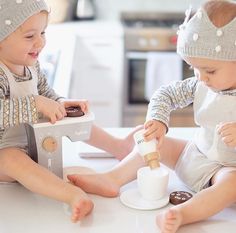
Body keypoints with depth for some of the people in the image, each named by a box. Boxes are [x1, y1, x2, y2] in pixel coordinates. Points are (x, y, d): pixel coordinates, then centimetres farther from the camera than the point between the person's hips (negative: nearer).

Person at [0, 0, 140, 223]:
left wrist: (60, 104, -9)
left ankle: (118, 146, 19)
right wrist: (36, 104, -44)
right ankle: (73, 195, -53)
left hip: (33, 135, 9)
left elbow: (44, 92, 12)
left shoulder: (31, 64, -3)